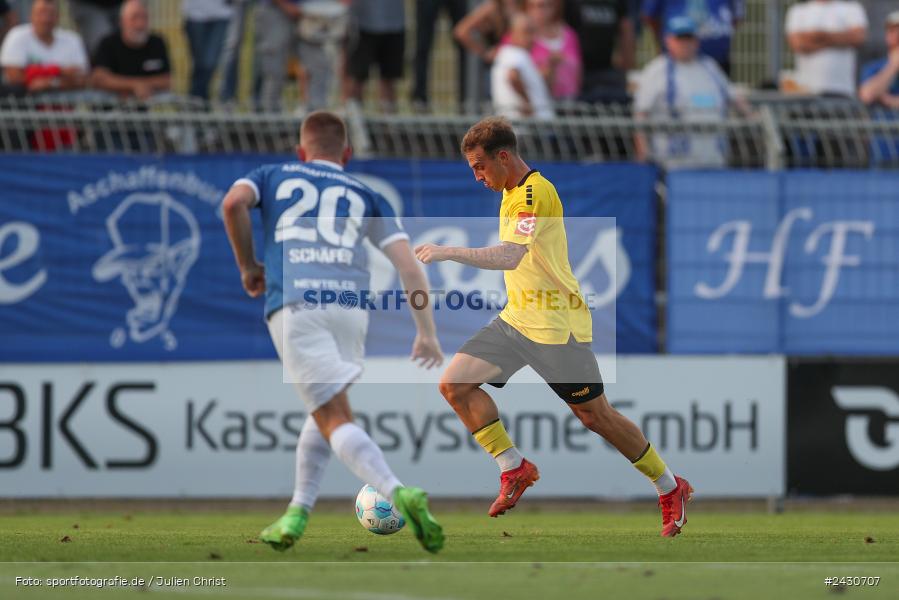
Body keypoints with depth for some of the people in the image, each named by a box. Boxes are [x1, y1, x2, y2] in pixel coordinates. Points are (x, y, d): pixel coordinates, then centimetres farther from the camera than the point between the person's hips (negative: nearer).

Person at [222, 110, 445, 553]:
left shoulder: (272, 177, 24)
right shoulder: (366, 196, 25)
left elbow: (234, 202, 1)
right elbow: (407, 262, 12)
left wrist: (248, 266, 13)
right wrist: (426, 331, 10)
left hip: (294, 304, -2)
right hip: (351, 306, 3)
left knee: (334, 419, -10)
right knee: (326, 409, 24)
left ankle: (397, 493, -31)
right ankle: (297, 514, 20)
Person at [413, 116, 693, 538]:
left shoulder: (535, 193, -21)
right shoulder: (512, 191, 10)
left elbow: (508, 257, -32)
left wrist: (447, 252, -32)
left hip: (556, 326, -9)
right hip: (516, 320, 9)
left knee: (594, 415, -2)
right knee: (454, 384, -4)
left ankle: (671, 489, 14)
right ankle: (514, 469, 3)